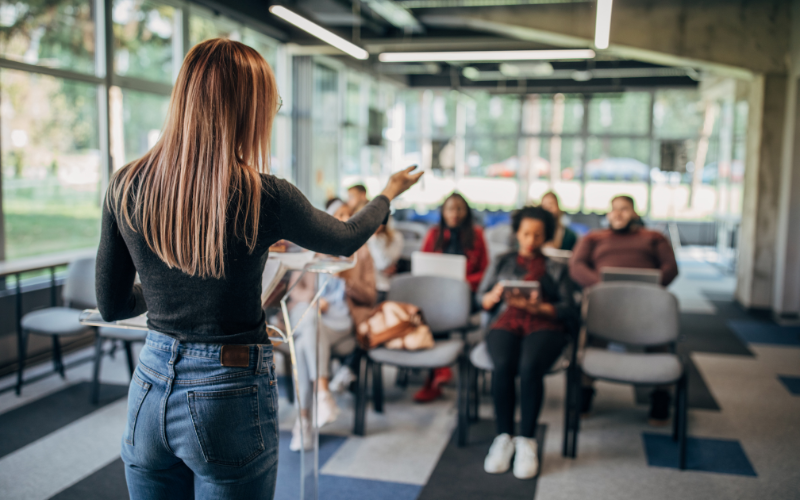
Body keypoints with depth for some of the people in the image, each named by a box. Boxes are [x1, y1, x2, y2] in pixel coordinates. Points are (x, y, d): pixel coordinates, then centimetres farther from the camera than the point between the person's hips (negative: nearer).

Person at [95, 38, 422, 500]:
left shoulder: (126, 187, -6)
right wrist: (390, 191, 22)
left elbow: (111, 306, 3)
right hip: (230, 398, -4)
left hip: (151, 391, 4)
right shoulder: (264, 197, -17)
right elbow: (347, 240, 3)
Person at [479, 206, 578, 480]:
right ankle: (504, 437, -21)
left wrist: (538, 307, -9)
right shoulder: (502, 262, 26)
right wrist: (496, 295, -6)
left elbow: (569, 310, 9)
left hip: (545, 325, -1)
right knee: (503, 365, -34)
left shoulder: (557, 268, 23)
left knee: (530, 366, -35)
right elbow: (482, 300, 17)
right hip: (506, 322, 1)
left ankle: (526, 441, -24)